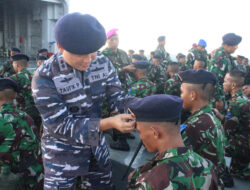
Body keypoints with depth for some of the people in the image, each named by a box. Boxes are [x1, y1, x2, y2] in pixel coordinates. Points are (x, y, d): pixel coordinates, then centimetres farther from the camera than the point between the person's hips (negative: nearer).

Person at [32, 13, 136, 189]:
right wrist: (109, 123, -35)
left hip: (97, 146, 5)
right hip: (63, 152, -4)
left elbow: (116, 96, -6)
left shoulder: (103, 63, -9)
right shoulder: (45, 77, -24)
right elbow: (61, 125, -25)